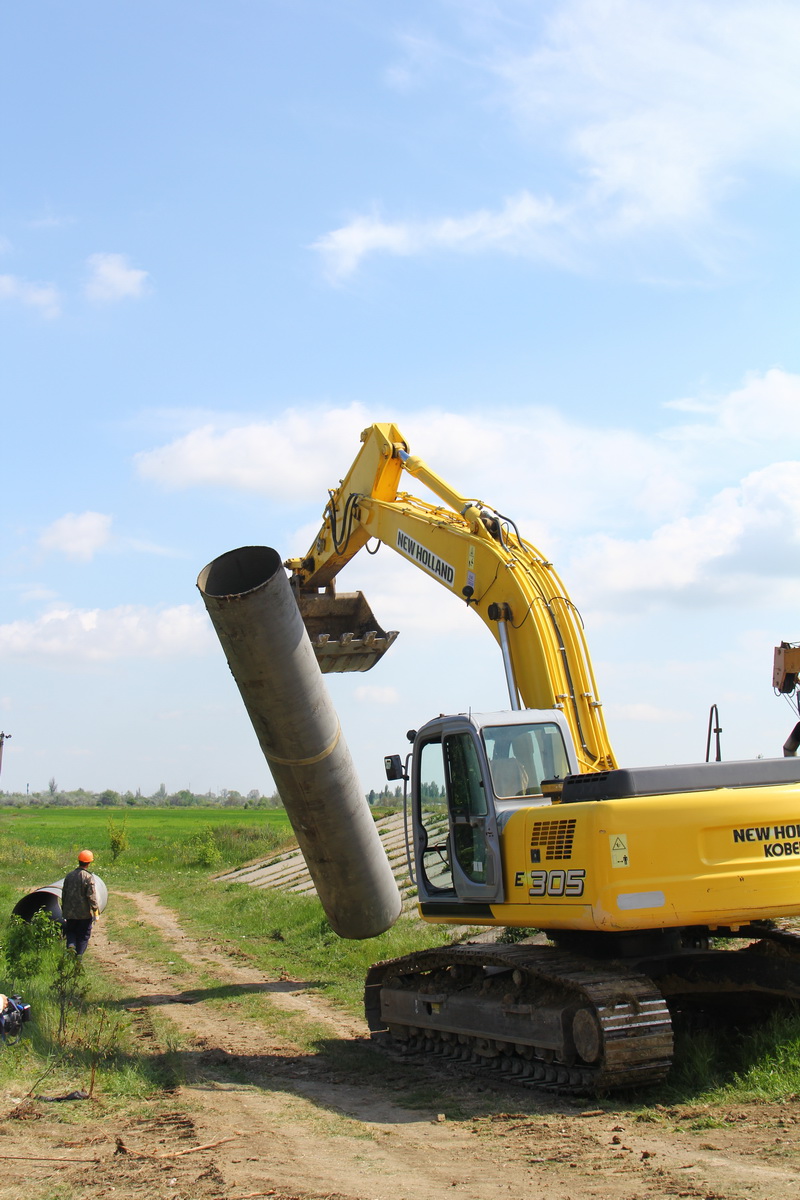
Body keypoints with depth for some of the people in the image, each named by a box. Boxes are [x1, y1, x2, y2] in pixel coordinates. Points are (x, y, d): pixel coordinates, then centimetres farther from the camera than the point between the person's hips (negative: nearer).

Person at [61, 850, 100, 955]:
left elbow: (64, 894, 9)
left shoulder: (69, 876, 2)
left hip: (70, 912, 4)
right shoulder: (88, 877, -13)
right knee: (83, 936, 9)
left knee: (70, 931, 20)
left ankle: (71, 945, -7)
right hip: (85, 913, -4)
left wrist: (64, 910, 20)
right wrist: (96, 912, -8)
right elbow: (92, 896, -15)